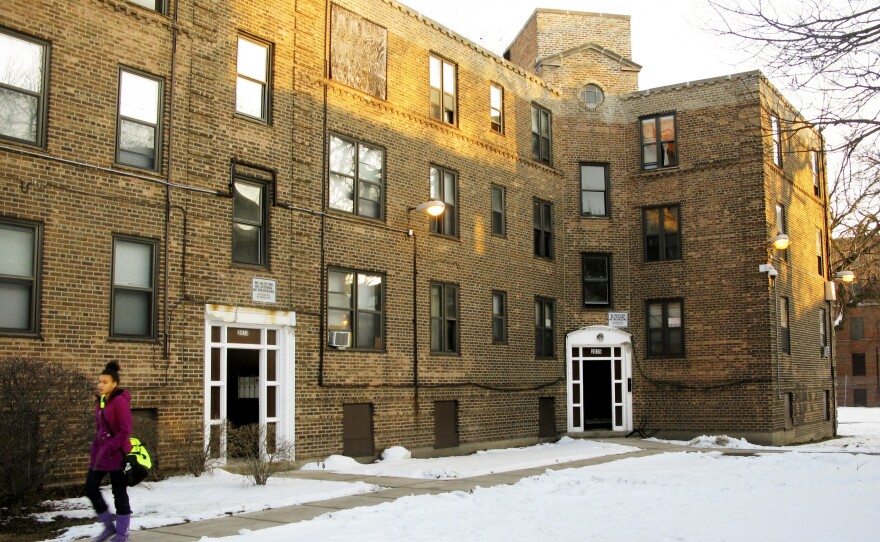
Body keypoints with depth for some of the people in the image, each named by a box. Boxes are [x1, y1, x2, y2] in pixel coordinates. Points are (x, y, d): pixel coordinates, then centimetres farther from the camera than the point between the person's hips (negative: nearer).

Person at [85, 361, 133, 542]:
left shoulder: (120, 401, -15)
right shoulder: (100, 401, 10)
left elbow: (125, 431, -18)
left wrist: (109, 449, -20)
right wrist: (94, 452, 12)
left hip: (117, 454, -8)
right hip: (101, 453, 8)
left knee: (119, 494, 2)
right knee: (91, 489, 7)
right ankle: (109, 526, 23)